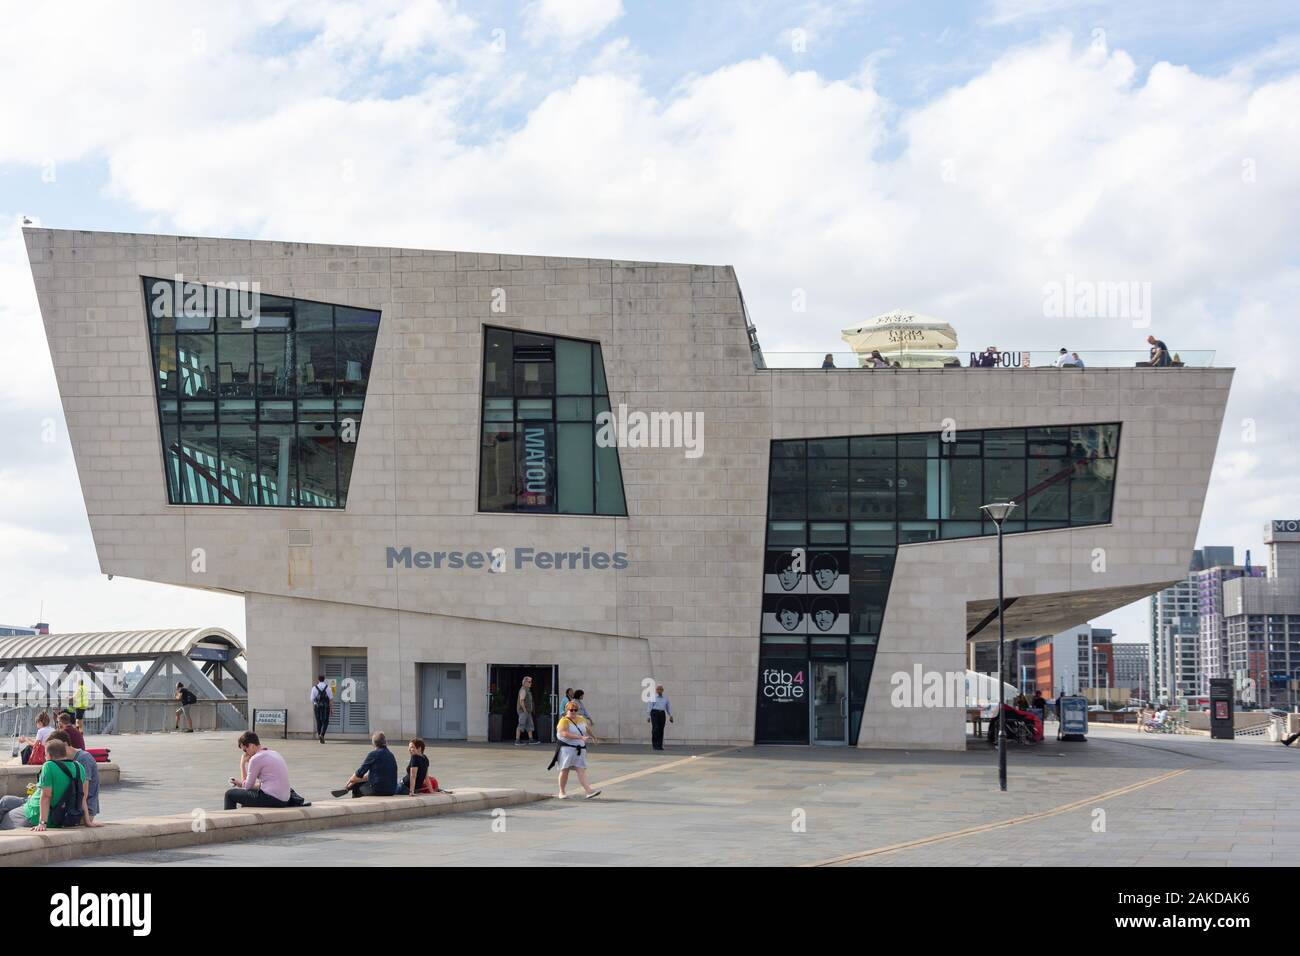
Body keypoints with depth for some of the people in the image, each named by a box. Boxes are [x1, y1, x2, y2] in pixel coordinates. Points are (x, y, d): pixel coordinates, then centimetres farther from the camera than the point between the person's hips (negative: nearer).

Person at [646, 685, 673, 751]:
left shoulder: (665, 698, 17)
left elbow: (668, 707, 17)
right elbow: (649, 707, 1)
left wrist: (670, 716, 6)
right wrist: (648, 716, -7)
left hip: (662, 714, 4)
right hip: (655, 713, -4)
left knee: (661, 730, 0)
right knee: (655, 729, -12)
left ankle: (660, 745, 3)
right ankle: (655, 745, -6)